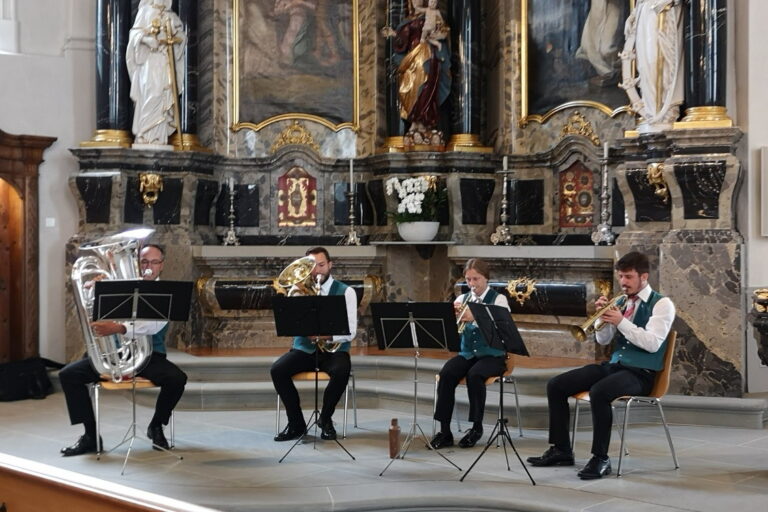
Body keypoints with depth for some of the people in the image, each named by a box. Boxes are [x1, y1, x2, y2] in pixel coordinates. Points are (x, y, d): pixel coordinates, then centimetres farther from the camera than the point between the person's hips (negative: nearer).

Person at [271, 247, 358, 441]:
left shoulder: (345, 292, 0)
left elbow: (350, 331, -8)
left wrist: (328, 335, -27)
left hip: (333, 350, -2)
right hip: (304, 349, 3)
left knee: (342, 371, -35)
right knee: (277, 370, -25)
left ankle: (325, 419, -9)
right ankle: (296, 424, -9)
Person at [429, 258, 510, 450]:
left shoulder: (498, 299, -1)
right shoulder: (462, 299, 12)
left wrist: (474, 318, -31)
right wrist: (453, 315, -17)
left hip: (492, 355, -4)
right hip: (467, 353, 4)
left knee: (474, 375, -35)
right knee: (446, 373, -27)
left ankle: (476, 427, -17)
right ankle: (445, 430, -22)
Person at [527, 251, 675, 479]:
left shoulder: (661, 304, -5)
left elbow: (652, 343, -17)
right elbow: (603, 340, 15)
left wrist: (621, 321, -19)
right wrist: (603, 316, -3)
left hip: (641, 373, -7)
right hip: (613, 365, 8)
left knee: (599, 392, -37)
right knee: (556, 386, -4)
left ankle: (600, 459, -26)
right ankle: (561, 450, 3)